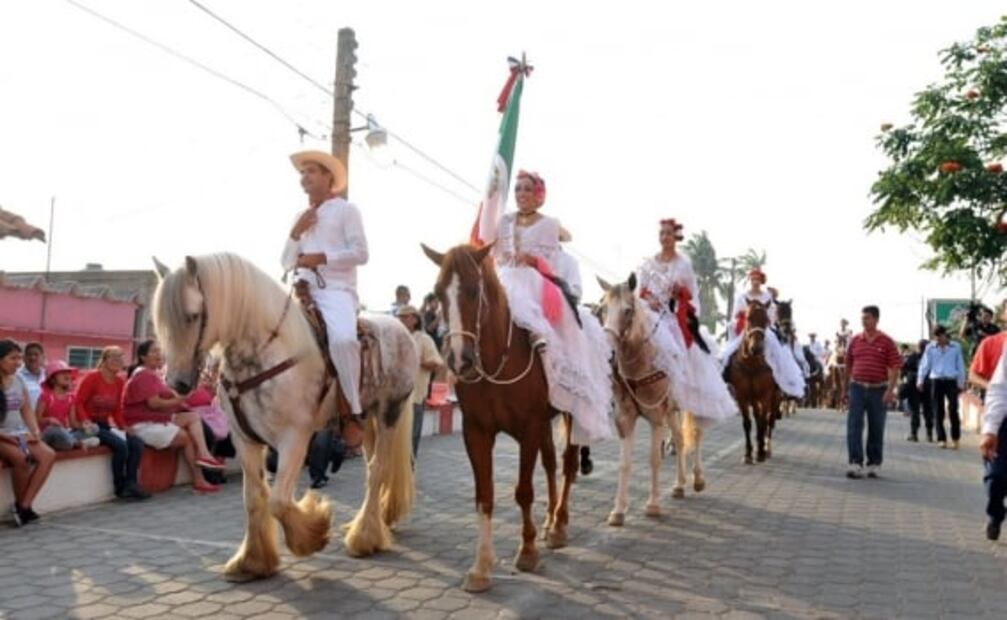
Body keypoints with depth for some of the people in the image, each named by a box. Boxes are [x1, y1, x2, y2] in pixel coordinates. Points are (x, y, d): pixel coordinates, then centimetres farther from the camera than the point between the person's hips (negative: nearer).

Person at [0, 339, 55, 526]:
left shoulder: (18, 379, 9)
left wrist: (35, 431, -2)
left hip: (19, 433, 6)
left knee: (48, 455, -19)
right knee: (21, 457, -33)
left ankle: (23, 505, -19)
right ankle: (21, 504, -12)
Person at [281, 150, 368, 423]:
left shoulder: (346, 210, 5)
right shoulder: (301, 218, 22)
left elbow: (360, 253, -6)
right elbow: (286, 263, 18)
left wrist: (322, 257, -13)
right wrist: (295, 233, 3)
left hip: (336, 291, -7)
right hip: (304, 292, 7)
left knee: (342, 339, -33)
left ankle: (354, 410, -23)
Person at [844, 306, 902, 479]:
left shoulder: (886, 342, -1)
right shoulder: (855, 340, 7)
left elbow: (895, 367, -5)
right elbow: (848, 365, 13)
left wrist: (890, 390, -14)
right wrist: (847, 387, 12)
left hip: (878, 390, -2)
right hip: (857, 387, 2)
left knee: (876, 429, 7)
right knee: (854, 426, -7)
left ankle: (874, 464, 18)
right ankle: (856, 463, -6)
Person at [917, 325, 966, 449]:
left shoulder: (956, 347, 5)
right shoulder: (930, 348, 6)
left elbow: (960, 366, 8)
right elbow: (925, 364, 6)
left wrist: (961, 383, 5)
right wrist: (920, 380, -3)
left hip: (951, 381, -1)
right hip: (936, 381, 1)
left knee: (953, 410, -8)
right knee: (938, 412, 2)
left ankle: (955, 438, 4)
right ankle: (942, 439, 7)